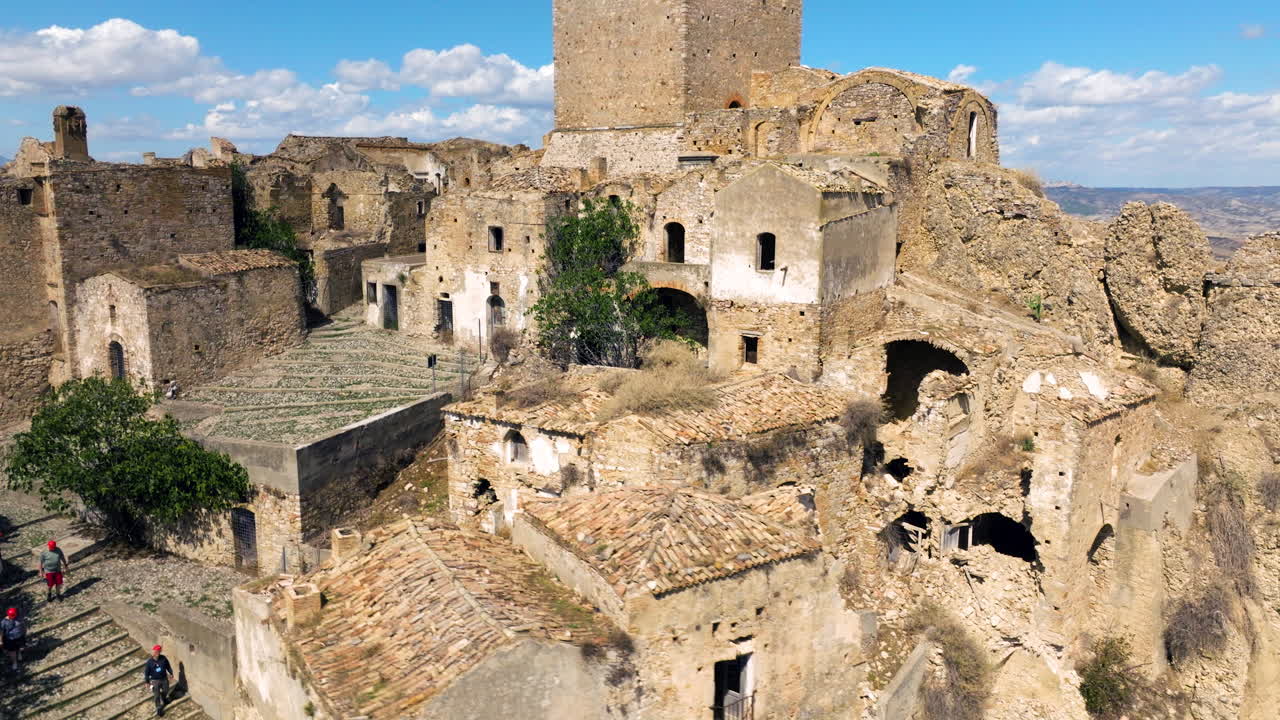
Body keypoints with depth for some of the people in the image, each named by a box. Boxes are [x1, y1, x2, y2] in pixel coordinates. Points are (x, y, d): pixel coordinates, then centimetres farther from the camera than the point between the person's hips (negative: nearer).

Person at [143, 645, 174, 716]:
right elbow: (146, 672, -9)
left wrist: (171, 673, 9)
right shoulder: (149, 662, -20)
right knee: (157, 695, 4)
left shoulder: (163, 659, -14)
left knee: (165, 691, 24)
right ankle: (158, 709, 20)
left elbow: (168, 666, 2)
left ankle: (164, 699, 56)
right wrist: (146, 681, -5)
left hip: (164, 679, 3)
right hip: (155, 681, -3)